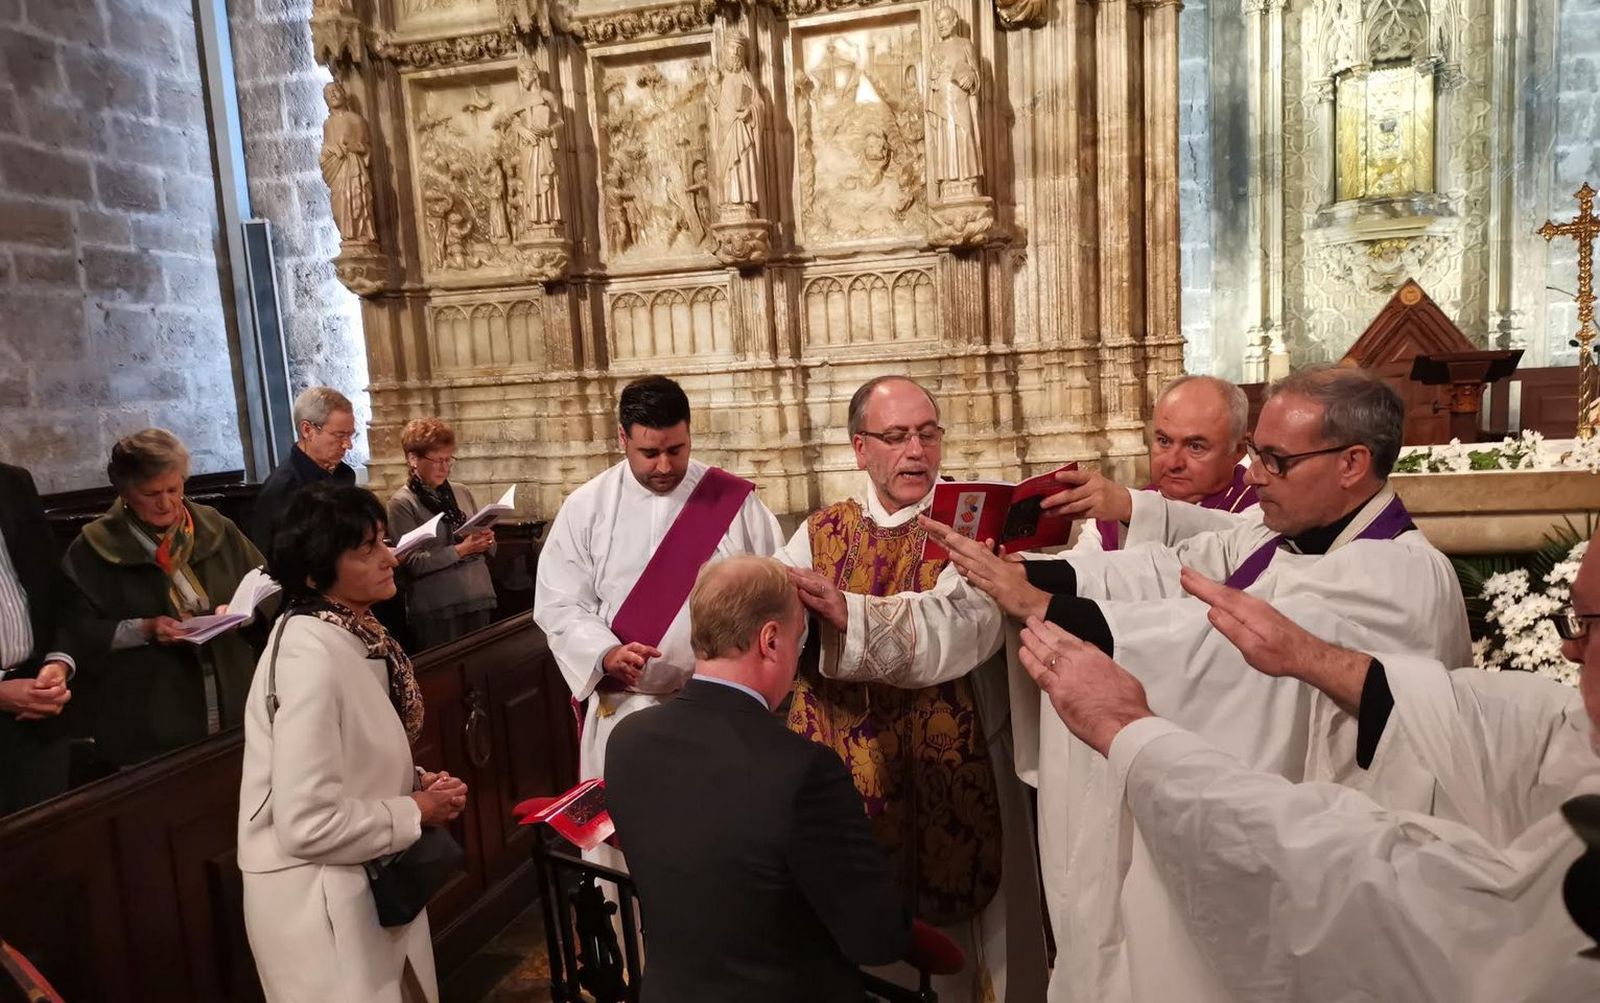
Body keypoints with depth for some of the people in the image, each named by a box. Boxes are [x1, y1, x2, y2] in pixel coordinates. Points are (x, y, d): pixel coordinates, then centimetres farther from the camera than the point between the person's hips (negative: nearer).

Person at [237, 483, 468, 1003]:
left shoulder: (356, 635, 2)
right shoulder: (312, 659, -26)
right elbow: (309, 823, -29)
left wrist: (417, 782, -3)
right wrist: (417, 812, -17)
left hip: (368, 883, 9)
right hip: (320, 900, -9)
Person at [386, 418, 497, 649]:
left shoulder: (461, 492, 9)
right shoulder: (402, 503, -6)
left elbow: (488, 550, 15)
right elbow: (413, 562, -14)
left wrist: (487, 541, -7)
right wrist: (461, 550, -19)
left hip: (479, 601, 5)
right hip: (436, 611, -5)